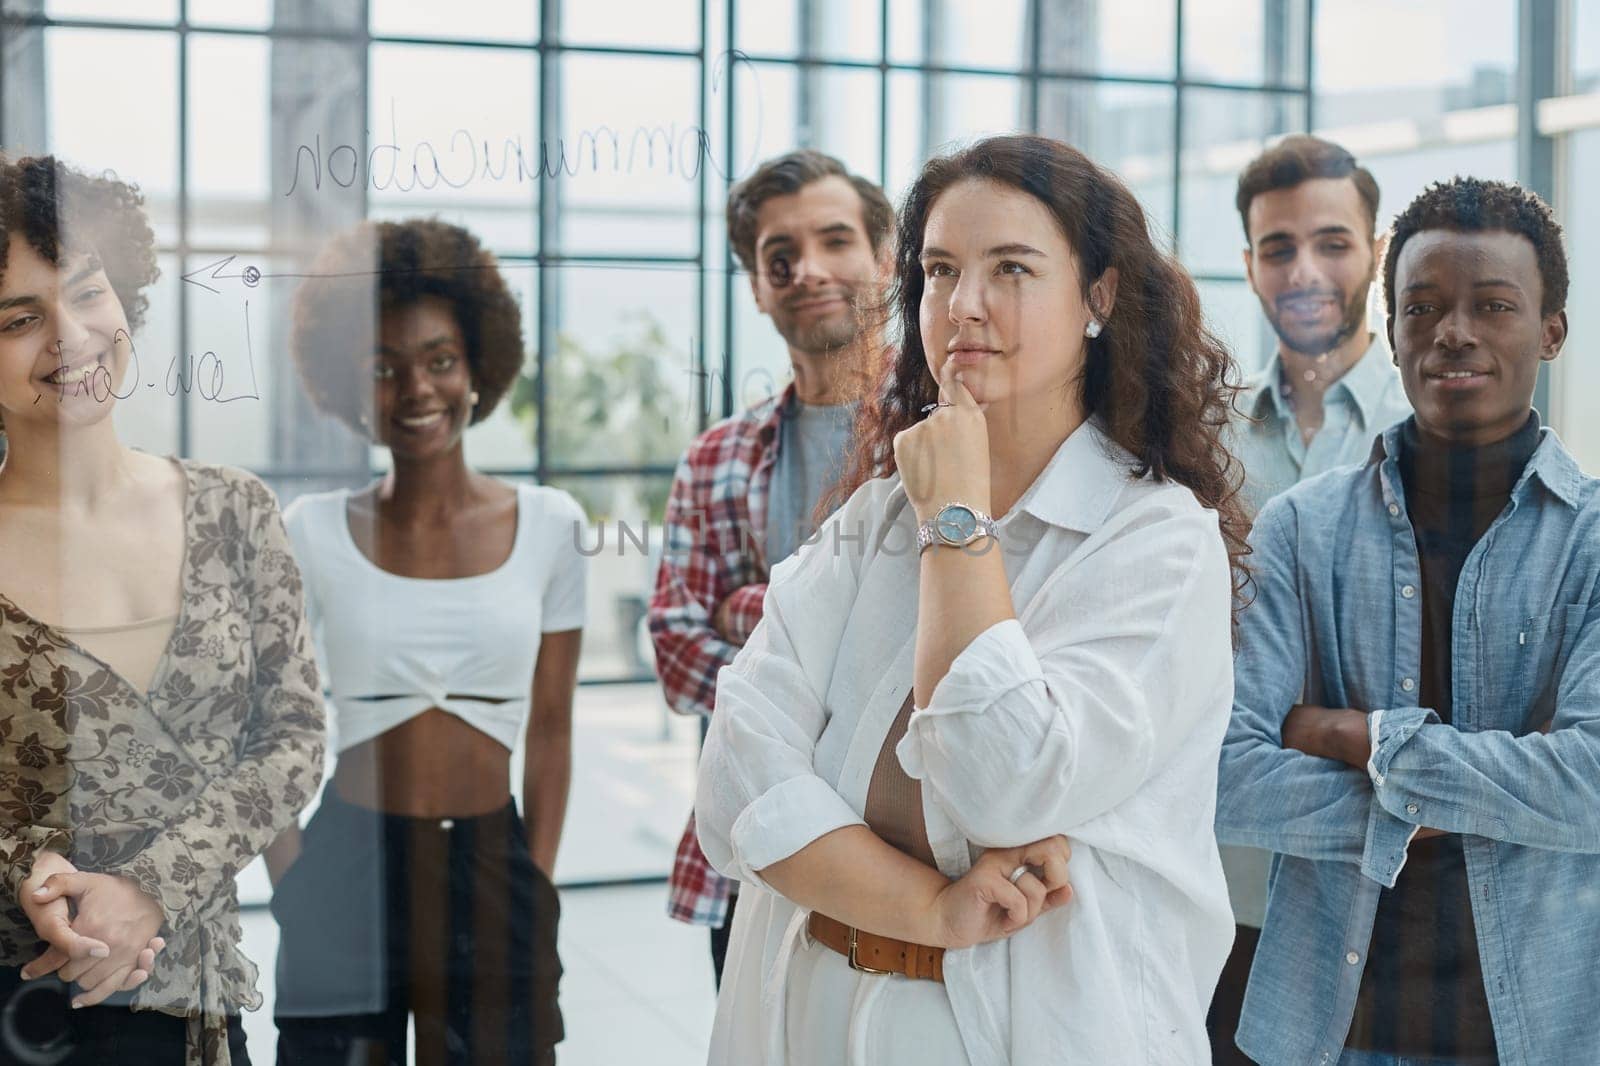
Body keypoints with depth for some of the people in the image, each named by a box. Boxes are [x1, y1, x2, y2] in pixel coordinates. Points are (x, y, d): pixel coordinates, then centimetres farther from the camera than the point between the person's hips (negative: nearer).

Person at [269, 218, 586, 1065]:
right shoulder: (313, 533, -1)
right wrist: (296, 894, -4)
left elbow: (549, 729, 5)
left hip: (491, 870, 1)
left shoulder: (548, 525, 2)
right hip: (346, 871, -1)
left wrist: (535, 892, 1)